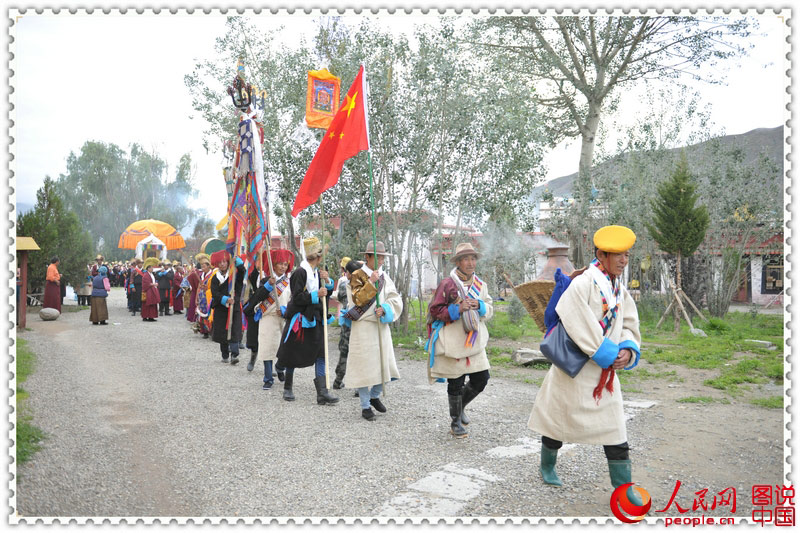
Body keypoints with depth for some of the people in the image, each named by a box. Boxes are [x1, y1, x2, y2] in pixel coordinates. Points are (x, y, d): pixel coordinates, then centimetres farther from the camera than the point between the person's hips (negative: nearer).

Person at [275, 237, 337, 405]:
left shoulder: (317, 272, 10)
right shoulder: (300, 272, -14)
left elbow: (327, 291, 15)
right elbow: (297, 297, -18)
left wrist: (327, 281, -3)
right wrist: (316, 295, -23)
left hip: (314, 319, 7)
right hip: (299, 319, -7)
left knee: (320, 354, -2)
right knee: (293, 355, 7)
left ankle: (322, 392, -4)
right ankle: (287, 388, 26)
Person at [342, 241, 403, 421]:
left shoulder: (385, 277, 10)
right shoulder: (358, 275, -3)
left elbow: (396, 300, 4)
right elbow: (358, 300, -14)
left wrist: (385, 309, -15)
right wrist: (371, 282, -22)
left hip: (381, 325, 5)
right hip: (363, 327, -5)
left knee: (383, 362, 9)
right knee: (364, 365, -3)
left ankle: (375, 396, 31)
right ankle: (365, 406, 9)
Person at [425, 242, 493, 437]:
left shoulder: (480, 284, 10)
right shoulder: (447, 284, -9)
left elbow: (490, 309, 12)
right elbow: (435, 310, -9)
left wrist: (479, 305, -11)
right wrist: (457, 309, -22)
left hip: (474, 340, 6)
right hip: (453, 342, -5)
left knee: (481, 379, 7)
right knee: (456, 383, 4)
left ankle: (460, 407, 35)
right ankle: (455, 422, 24)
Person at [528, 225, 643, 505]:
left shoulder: (620, 290, 9)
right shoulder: (583, 283, -17)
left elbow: (628, 325, 9)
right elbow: (579, 326, -23)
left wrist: (627, 350, -11)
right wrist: (607, 355, -18)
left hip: (605, 371, 7)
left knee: (614, 426, 8)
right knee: (560, 417, 10)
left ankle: (624, 486, 19)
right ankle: (547, 466, 33)